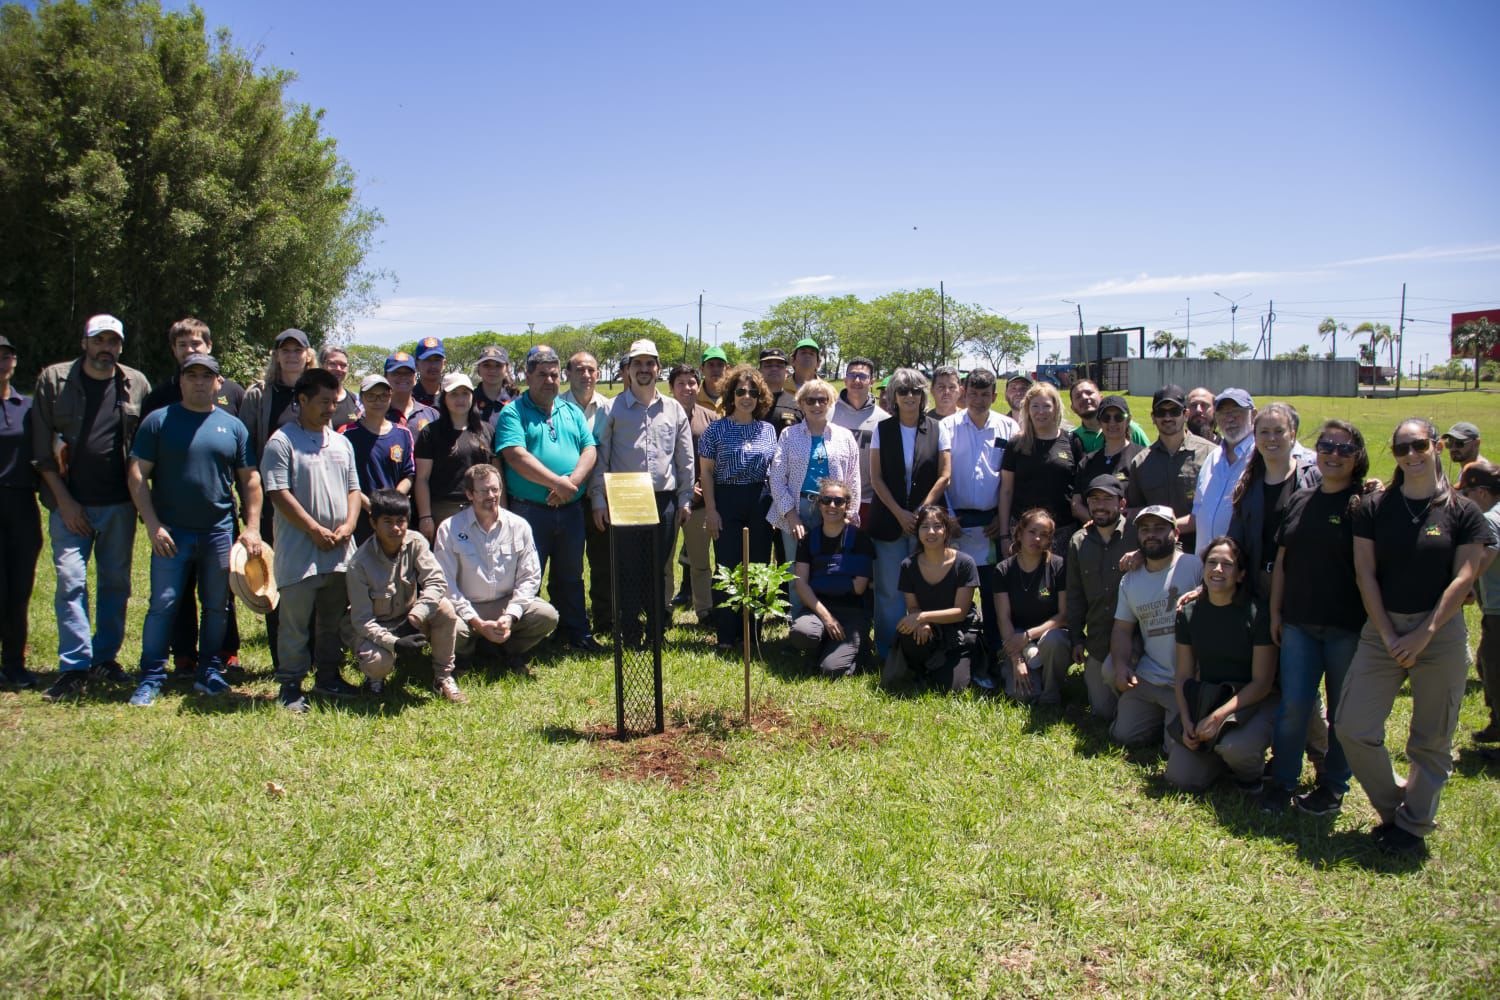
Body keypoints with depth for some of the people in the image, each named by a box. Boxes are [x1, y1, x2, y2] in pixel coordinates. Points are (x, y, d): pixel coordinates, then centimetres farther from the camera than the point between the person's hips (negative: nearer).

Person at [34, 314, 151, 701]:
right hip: (71, 505, -2)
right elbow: (41, 448, 0)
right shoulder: (53, 380, 2)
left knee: (115, 582, 8)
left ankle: (106, 657, 20)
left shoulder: (137, 384, 6)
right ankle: (74, 668, -1)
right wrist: (64, 500, -6)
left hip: (120, 504, 2)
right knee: (71, 582, -6)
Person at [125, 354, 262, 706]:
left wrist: (252, 527, 1)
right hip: (172, 531, -2)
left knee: (217, 606, 8)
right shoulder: (159, 421, 2)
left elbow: (250, 480, 9)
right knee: (163, 605, -2)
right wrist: (153, 525, -9)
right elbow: (137, 474, -1)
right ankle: (151, 677, 7)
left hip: (220, 531, 2)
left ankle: (209, 673, 20)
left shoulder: (232, 426, 9)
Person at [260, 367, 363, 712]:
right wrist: (317, 531, -14)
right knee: (294, 622, 1)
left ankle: (327, 676, 26)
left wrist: (348, 525, -1)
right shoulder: (282, 442, -6)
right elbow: (279, 493, -13)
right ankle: (290, 685, 10)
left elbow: (353, 488, 17)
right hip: (299, 551, -6)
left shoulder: (341, 442, 14)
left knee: (334, 620, 14)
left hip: (340, 551, 6)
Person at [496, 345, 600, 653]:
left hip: (571, 509, 5)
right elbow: (516, 457, -16)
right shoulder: (513, 413, -3)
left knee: (571, 576, 14)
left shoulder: (572, 412, 14)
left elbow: (590, 450, 5)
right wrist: (558, 483, -19)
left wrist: (572, 483, -13)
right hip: (530, 510, -5)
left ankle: (576, 634, 25)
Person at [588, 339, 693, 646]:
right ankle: (630, 635, 10)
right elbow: (599, 458, 2)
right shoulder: (613, 409, 2)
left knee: (658, 569, 7)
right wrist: (598, 500, -3)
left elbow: (685, 459, 12)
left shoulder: (674, 409, 9)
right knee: (628, 569, -1)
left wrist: (685, 499, 8)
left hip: (664, 501, 2)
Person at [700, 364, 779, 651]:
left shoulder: (768, 430, 9)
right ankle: (726, 636, 7)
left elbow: (774, 470, 13)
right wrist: (710, 509, -9)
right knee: (727, 568, -1)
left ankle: (750, 633, 17)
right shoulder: (717, 428, -1)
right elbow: (706, 471, -2)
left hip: (761, 504, 3)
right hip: (727, 502, -3)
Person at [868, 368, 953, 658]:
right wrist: (900, 513, -8)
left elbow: (944, 476, 0)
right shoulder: (882, 429, 4)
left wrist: (921, 513, -8)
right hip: (889, 518, 0)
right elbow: (875, 477, 1)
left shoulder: (938, 430, 3)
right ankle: (887, 652, 12)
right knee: (889, 589, 1)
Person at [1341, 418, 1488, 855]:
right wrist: (1389, 637, -9)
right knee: (1354, 729, -4)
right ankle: (1394, 808, 19)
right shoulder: (1374, 508, 3)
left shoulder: (1462, 511, -1)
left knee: (1431, 740, 7)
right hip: (1382, 630, 2)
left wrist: (1422, 636, -12)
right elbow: (1365, 573, -1)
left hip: (1441, 633, -1)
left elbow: (1464, 578, -6)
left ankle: (1414, 825, 24)